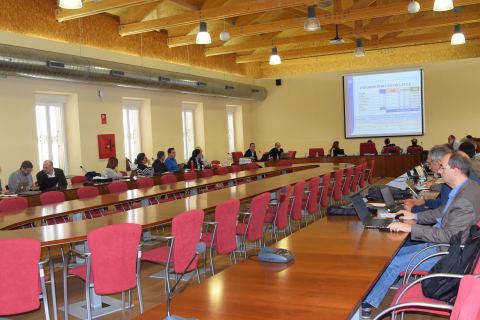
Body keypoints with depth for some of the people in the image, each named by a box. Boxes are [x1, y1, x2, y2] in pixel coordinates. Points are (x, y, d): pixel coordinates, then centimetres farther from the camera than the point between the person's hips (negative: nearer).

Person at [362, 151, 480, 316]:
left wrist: (411, 227, -27)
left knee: (393, 264, -8)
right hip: (440, 240, 10)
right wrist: (415, 216, 7)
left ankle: (367, 303, 8)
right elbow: (443, 211, 14)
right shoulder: (466, 186, 0)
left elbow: (447, 236, -29)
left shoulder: (465, 201, -31)